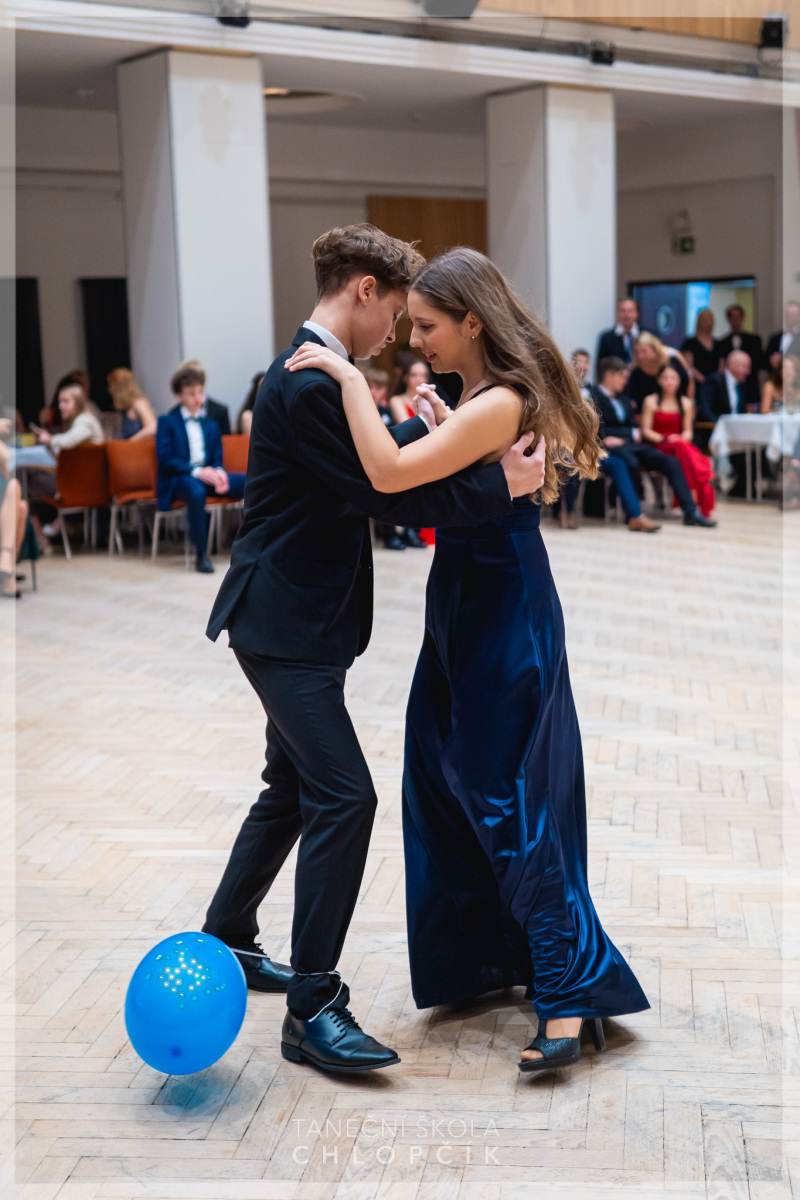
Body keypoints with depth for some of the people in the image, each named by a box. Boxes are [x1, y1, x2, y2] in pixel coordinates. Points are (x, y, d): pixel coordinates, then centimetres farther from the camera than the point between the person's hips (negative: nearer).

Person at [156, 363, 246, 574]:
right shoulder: (167, 421, 7)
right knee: (196, 492, -43)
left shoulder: (210, 424, 23)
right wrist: (196, 472, -19)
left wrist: (218, 472, -11)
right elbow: (165, 460, -6)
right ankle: (200, 554, -36)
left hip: (206, 475, 5)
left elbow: (217, 459, 15)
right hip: (178, 479, -5)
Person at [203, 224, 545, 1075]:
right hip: (286, 623, -11)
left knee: (294, 788, 20)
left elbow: (370, 458, 23)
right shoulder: (308, 382, -20)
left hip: (296, 622, 11)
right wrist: (500, 485, -19)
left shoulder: (316, 374, 13)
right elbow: (380, 494, -23)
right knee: (343, 797, -11)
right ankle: (313, 1010, -4)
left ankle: (225, 941, 36)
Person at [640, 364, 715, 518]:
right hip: (657, 446, -3)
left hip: (681, 445, 3)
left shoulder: (686, 403, 18)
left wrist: (683, 438, -10)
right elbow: (646, 430, 1)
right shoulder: (651, 401, 7)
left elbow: (688, 430, 14)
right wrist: (663, 439, -15)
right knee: (682, 448, -36)